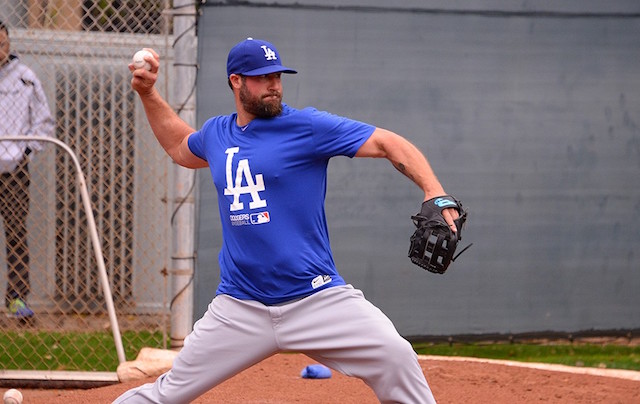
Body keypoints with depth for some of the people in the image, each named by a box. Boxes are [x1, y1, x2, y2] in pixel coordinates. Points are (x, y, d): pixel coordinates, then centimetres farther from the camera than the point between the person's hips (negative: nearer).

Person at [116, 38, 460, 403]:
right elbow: (180, 148, 36)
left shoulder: (308, 126, -5)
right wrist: (148, 94, 27)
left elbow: (389, 144, -12)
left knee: (396, 357, -22)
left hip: (318, 300, -3)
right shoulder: (216, 134, 11)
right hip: (239, 308, 4)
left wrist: (436, 193, -27)